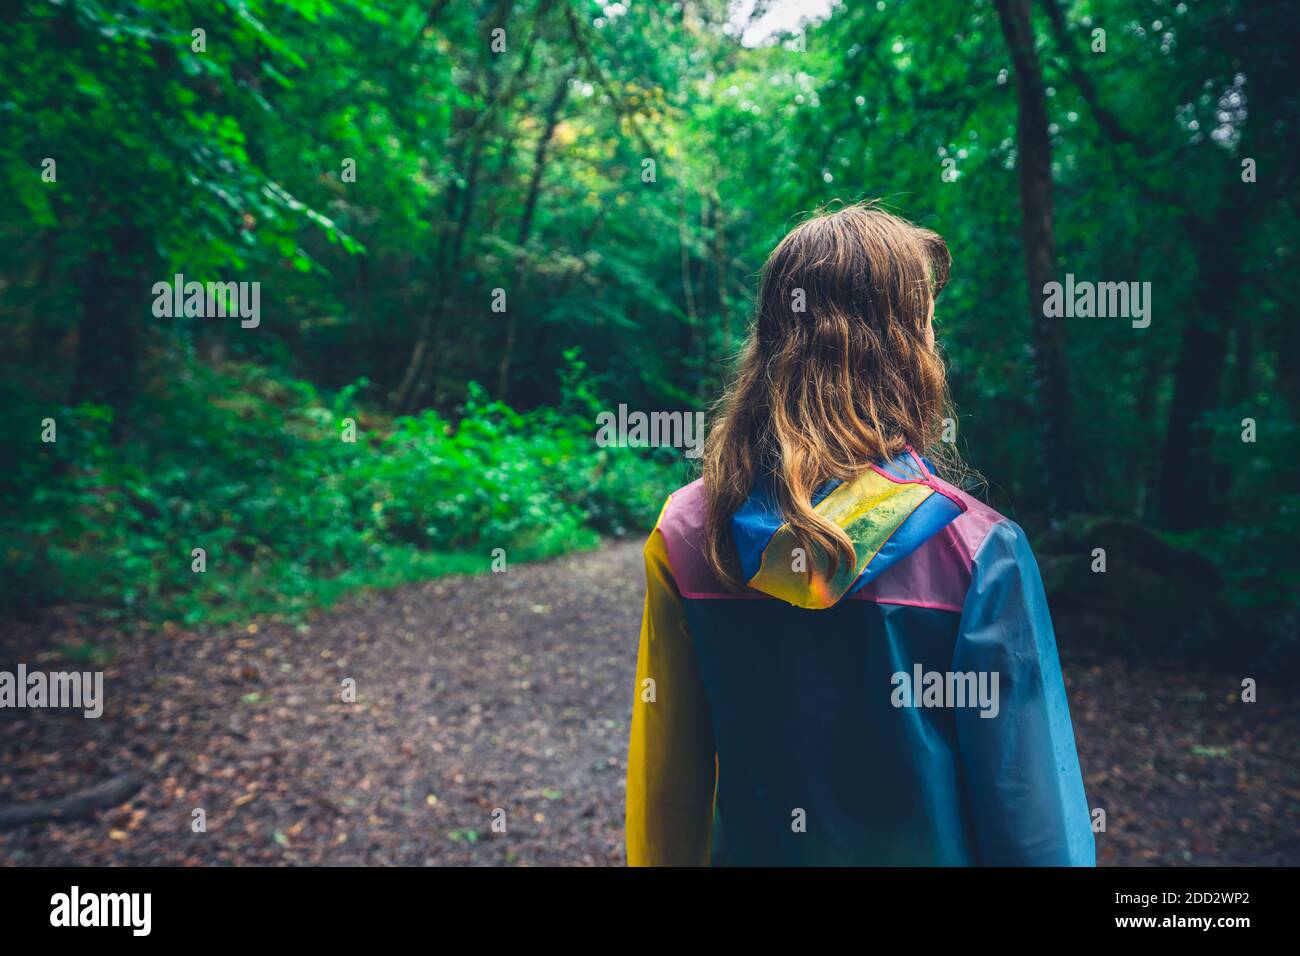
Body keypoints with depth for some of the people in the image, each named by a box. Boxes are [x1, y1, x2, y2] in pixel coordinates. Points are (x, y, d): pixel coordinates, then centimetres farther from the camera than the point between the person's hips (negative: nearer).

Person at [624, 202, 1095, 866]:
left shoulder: (685, 533, -14)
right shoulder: (979, 551, -22)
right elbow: (1032, 817, -15)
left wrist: (671, 859, 8)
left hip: (752, 847, 2)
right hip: (924, 852, -1)